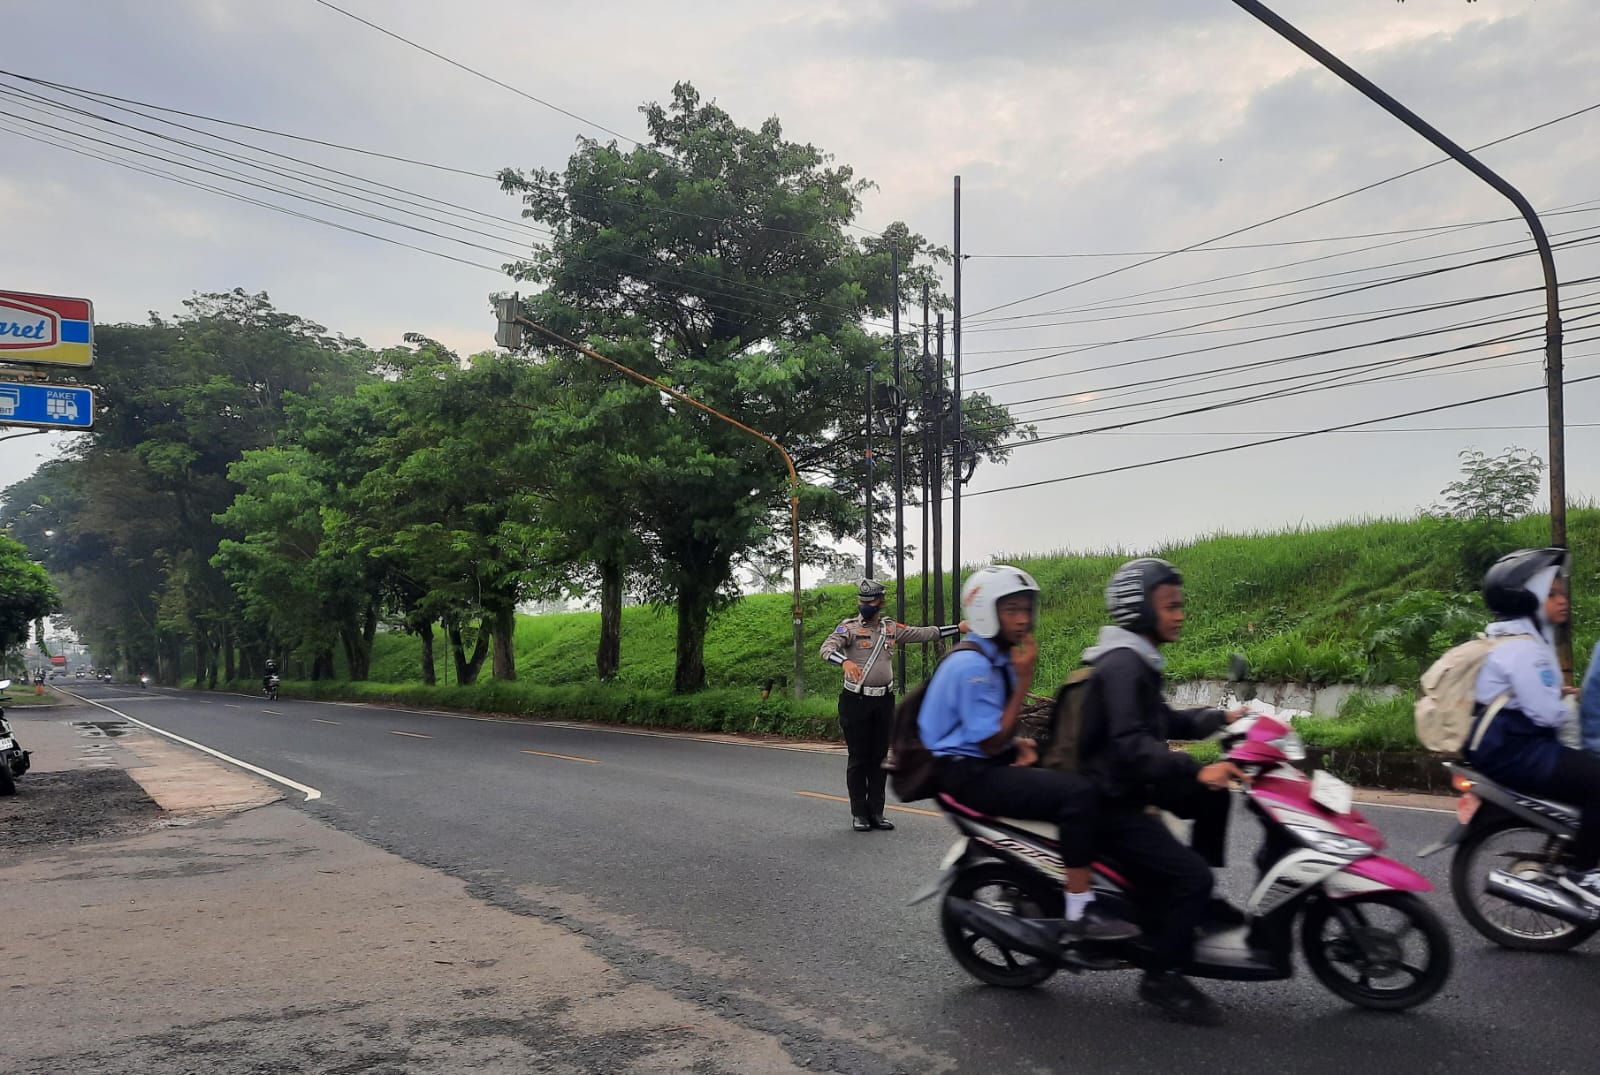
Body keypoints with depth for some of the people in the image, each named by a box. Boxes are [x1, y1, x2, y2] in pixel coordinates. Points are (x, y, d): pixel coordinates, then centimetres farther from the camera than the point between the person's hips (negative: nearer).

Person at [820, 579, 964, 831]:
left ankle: (876, 812, 17)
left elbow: (923, 633, 16)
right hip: (856, 700, -4)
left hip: (884, 700, 5)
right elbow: (827, 647, -21)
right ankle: (859, 814, 10)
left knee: (879, 757, 9)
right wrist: (846, 661, -42)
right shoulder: (849, 627, -6)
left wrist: (959, 628, 15)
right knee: (858, 758, 1)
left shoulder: (891, 628, 10)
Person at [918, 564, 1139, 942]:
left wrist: (1019, 744, 1)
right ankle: (1078, 915, -23)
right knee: (1079, 793, -25)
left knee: (1086, 774, 10)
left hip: (989, 764, 11)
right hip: (966, 773, -11)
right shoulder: (970, 664, -17)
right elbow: (990, 744, -19)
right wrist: (1024, 679, -18)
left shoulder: (999, 659, 13)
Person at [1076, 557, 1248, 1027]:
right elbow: (1130, 744, -30)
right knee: (1190, 875, -18)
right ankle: (1163, 976, -4)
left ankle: (1194, 899, 16)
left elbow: (1163, 722, 21)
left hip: (1129, 785, 10)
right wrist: (1196, 771, -37)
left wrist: (1222, 718, 9)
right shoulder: (1121, 665, -19)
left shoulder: (1137, 662, 14)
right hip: (1109, 800, -10)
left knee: (1212, 795, 13)